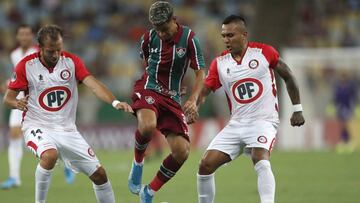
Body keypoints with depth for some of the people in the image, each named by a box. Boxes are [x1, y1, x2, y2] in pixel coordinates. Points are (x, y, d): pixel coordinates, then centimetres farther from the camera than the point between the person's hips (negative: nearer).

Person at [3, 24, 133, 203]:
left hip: (67, 129, 3)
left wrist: (115, 102, -34)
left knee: (99, 174, -1)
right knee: (50, 155, -37)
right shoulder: (26, 66, -8)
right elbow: (8, 98, -2)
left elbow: (93, 84, -16)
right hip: (37, 127, -3)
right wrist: (17, 103, -27)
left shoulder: (72, 61, -3)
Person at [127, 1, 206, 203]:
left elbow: (201, 72, -7)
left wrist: (193, 99, -20)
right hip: (148, 89, -1)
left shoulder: (188, 38, -8)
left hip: (172, 98, 1)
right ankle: (138, 162, -5)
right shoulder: (149, 37, -2)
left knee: (182, 151, -9)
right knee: (148, 126, -36)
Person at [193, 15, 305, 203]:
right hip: (236, 124, 4)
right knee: (206, 165, -5)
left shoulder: (264, 52, -4)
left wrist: (297, 109, 8)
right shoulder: (219, 63, 4)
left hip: (264, 121, -4)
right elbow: (204, 90, -1)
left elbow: (288, 76, 7)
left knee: (260, 161, -31)